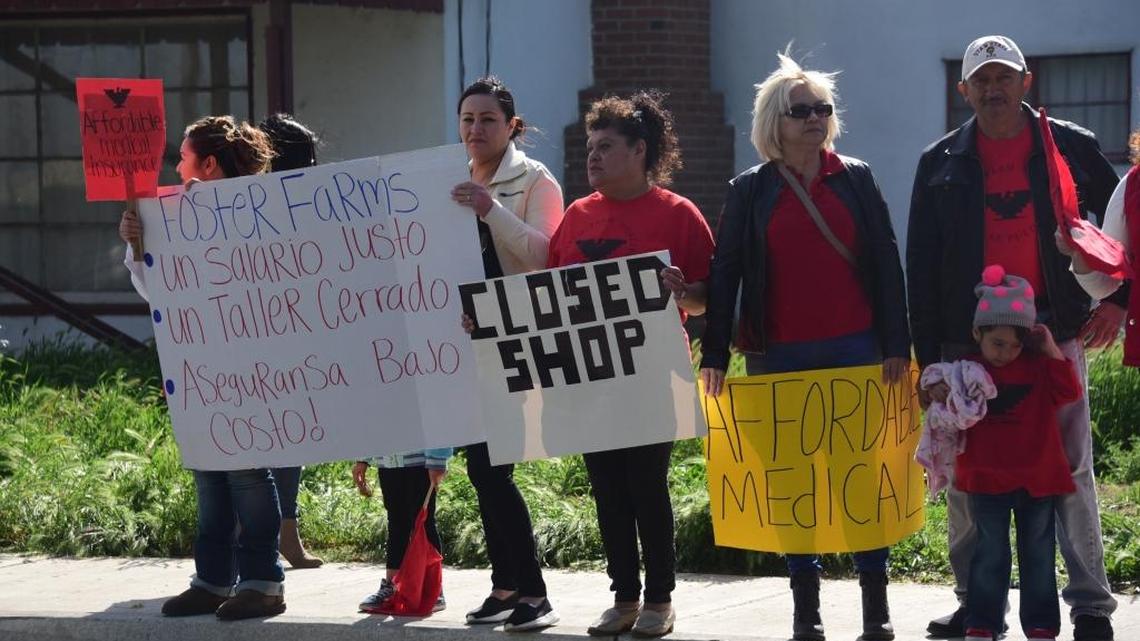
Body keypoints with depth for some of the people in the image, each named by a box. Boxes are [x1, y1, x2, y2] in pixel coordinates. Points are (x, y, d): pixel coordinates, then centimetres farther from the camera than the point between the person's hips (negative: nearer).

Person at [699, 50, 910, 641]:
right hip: (780, 354, 0)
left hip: (855, 348, 0)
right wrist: (714, 354, -4)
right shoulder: (749, 190, 5)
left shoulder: (856, 180, 7)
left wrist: (896, 345, -3)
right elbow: (724, 274, 3)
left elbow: (886, 264, 5)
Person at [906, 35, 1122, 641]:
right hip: (968, 339, 2)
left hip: (1053, 335, -2)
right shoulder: (941, 164, 7)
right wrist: (928, 357, 0)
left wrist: (1116, 298, 3)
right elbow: (921, 266, 6)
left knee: (1071, 470, -3)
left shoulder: (1072, 148, 4)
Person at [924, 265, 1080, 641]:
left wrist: (1051, 349, -13)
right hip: (988, 481, -1)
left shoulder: (1037, 367, 1)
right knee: (990, 553, 5)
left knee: (1038, 553, 8)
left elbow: (1068, 392, -11)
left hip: (1037, 479, 1)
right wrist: (941, 398, -21)